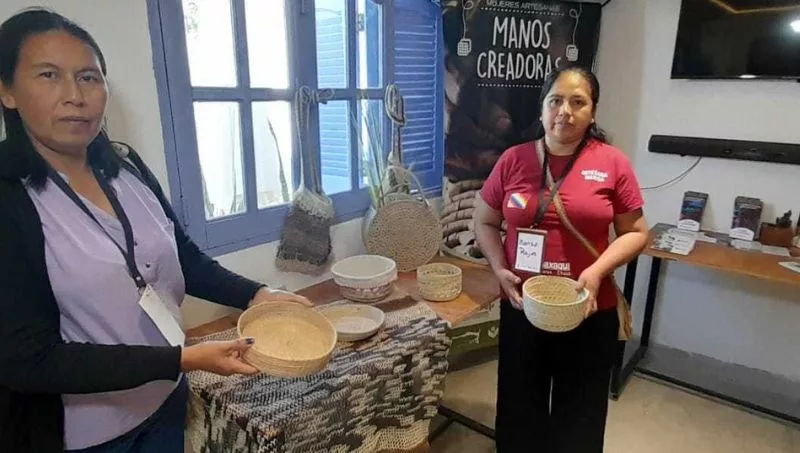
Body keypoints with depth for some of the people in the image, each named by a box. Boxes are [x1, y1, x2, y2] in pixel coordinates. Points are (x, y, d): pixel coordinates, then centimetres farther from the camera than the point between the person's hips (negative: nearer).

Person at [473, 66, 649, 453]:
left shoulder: (612, 163, -6)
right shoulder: (513, 160, -3)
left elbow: (636, 232, -1)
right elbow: (484, 222, 5)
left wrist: (597, 271, -17)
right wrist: (500, 269, -10)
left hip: (589, 313, -1)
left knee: (579, 413, 16)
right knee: (520, 407, 17)